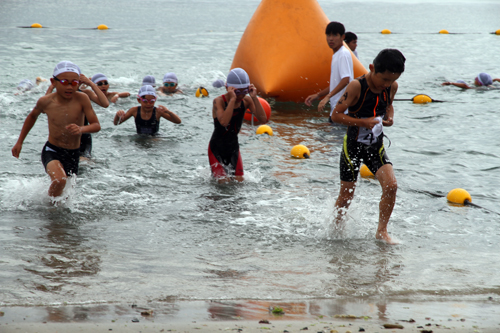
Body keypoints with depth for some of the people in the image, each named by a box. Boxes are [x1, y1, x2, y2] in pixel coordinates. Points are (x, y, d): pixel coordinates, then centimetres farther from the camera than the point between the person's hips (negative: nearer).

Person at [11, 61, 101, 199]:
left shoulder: (82, 99, -13)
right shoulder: (45, 102, -9)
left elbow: (96, 125, -13)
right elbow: (32, 116, 13)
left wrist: (82, 129, -35)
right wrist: (19, 142, 16)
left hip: (73, 154, 2)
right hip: (51, 151, -2)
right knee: (59, 180, -31)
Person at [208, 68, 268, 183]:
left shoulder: (246, 101, -7)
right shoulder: (219, 101, -21)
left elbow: (263, 120, -18)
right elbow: (224, 121, -41)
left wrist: (254, 98, -24)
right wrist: (232, 99, -39)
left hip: (233, 147, 5)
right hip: (217, 148, -5)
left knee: (239, 180, 4)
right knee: (223, 182, -10)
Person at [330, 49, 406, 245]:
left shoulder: (392, 87, -5)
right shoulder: (357, 87, -21)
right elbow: (336, 115, -20)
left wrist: (390, 117, -4)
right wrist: (363, 122, -30)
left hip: (376, 147, 4)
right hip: (353, 146, -4)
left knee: (391, 185, -15)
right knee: (346, 194, 5)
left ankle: (382, 231, 0)